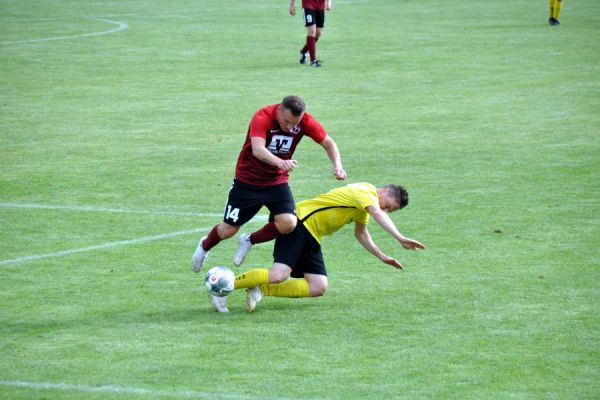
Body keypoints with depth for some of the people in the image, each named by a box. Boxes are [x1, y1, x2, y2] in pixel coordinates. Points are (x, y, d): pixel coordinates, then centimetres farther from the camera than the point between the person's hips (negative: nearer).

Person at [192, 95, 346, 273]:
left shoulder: (305, 121, -14)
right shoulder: (262, 117, -27)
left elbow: (328, 143, -3)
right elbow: (258, 149, -43)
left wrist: (337, 164, -22)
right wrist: (280, 162, -61)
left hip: (277, 181, 3)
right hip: (248, 180, -3)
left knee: (288, 223, -21)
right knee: (229, 230, 4)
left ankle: (249, 241, 8)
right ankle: (205, 246, 40)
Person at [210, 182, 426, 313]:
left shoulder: (364, 201, 18)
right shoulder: (365, 192, -13)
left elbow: (361, 233, 31)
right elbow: (378, 214, -31)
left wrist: (382, 257, 27)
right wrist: (400, 238, -38)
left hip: (311, 238, 10)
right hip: (300, 222, -10)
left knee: (318, 288, -6)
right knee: (278, 275, -26)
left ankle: (260, 290, -4)